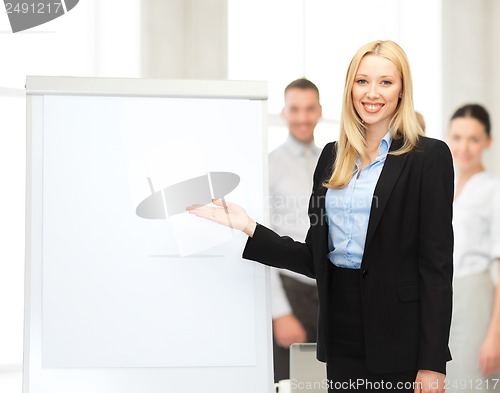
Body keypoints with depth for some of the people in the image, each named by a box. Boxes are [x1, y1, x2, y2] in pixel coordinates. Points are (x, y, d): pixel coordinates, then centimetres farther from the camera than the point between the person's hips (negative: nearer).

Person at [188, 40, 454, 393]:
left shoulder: (429, 156, -6)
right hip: (342, 335, 5)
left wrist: (433, 363, -13)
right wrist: (250, 228, -1)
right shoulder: (333, 156, 10)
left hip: (399, 335, -5)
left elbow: (437, 263, -9)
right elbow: (316, 258, 11)